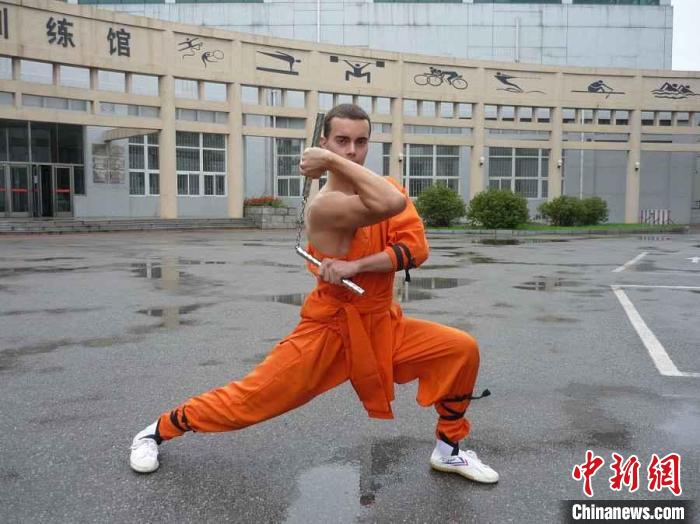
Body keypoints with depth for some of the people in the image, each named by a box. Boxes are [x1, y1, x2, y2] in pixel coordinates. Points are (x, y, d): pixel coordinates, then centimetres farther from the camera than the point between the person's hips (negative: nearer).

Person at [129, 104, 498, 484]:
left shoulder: (385, 187, -1)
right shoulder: (324, 204, -23)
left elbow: (416, 248, -15)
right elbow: (392, 205, -41)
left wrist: (356, 266, -26)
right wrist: (333, 159, -33)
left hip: (382, 326, 6)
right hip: (330, 330, -6)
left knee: (462, 350, -6)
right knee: (252, 397, -2)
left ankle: (448, 450, 14)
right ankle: (157, 431, 24)